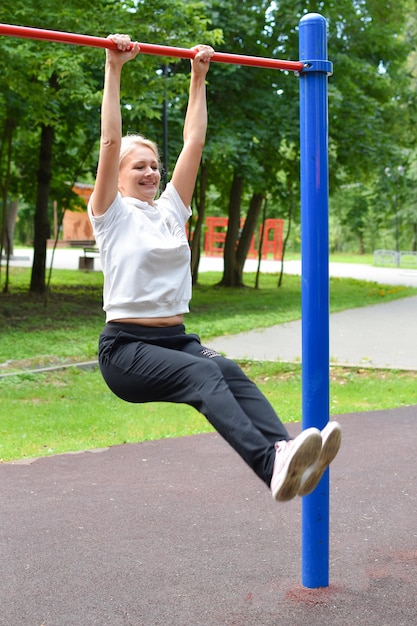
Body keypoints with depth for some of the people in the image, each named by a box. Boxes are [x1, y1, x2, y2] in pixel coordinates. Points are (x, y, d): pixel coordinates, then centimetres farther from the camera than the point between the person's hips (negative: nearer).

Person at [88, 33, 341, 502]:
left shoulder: (171, 209, 17)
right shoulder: (111, 214, 2)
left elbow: (194, 143, 15)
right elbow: (110, 142, -9)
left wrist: (198, 78, 16)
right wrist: (114, 69, -10)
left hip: (175, 338, 6)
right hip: (127, 346, -6)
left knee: (229, 371, -28)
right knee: (204, 374, -34)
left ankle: (283, 448, -50)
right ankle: (270, 465, -54)